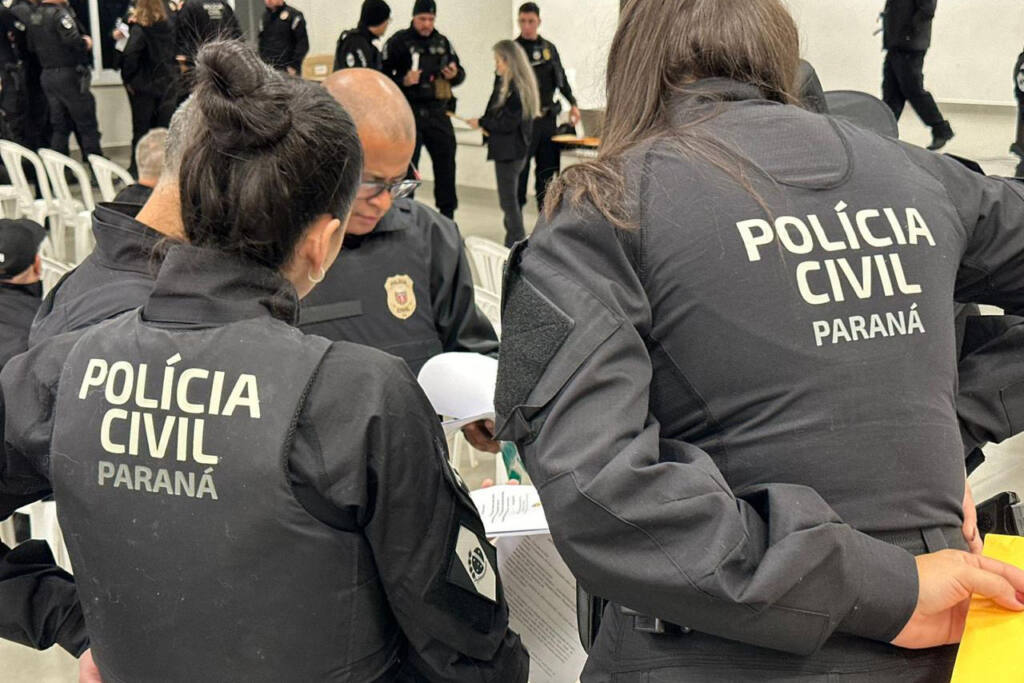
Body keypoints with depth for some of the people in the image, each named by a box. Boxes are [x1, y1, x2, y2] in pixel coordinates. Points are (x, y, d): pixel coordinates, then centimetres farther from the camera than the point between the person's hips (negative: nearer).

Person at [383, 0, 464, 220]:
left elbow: (460, 73, 19)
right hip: (409, 113, -5)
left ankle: (448, 214, 21)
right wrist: (403, 81, -22)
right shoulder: (398, 41, -3)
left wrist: (455, 74, -3)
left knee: (446, 162, 9)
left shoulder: (442, 42, 12)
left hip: (438, 112, 5)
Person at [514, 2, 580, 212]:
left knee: (548, 167, 9)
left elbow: (561, 78, 18)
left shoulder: (549, 48, 12)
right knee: (520, 169, -3)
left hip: (548, 117, 5)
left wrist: (572, 103, 8)